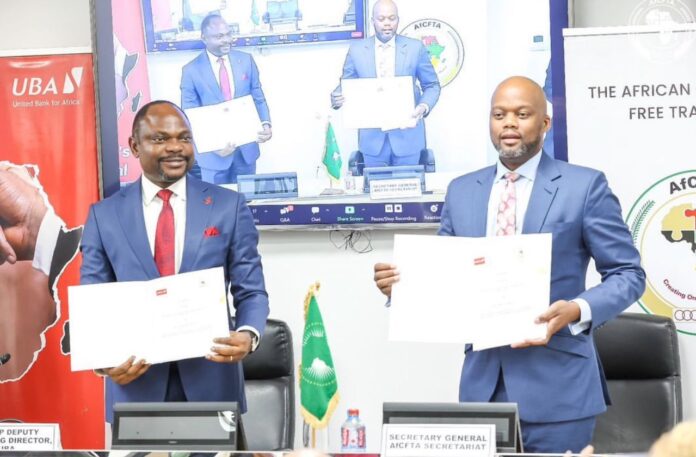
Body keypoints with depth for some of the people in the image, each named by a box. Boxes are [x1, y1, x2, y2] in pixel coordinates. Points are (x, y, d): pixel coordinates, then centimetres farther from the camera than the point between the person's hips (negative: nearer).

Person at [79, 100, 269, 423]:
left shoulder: (229, 206, 3)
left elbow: (250, 291, 3)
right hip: (135, 382, 0)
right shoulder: (104, 215, 4)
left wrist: (248, 335, -19)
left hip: (211, 379, 0)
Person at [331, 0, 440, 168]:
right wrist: (337, 97, -14)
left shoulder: (415, 48, 0)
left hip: (407, 134, 0)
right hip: (372, 136, 1)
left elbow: (432, 85, 6)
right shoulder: (357, 50, 3)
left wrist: (424, 106, -14)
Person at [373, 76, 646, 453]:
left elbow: (628, 274, -3)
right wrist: (402, 283, -6)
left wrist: (578, 310, -20)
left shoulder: (584, 186, -2)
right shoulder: (461, 191, 11)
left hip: (555, 385, -4)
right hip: (482, 381, 4)